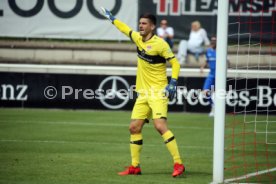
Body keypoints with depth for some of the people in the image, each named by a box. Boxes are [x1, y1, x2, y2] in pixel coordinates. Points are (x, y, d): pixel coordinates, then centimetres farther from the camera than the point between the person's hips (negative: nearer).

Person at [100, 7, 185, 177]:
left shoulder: (160, 43, -12)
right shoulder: (138, 38, 8)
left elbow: (175, 63, -9)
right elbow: (126, 29, 29)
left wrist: (173, 82, -21)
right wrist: (111, 18, 40)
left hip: (158, 92, -8)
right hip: (143, 93, 8)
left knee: (160, 125, -21)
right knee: (134, 127, 5)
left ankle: (178, 164, -21)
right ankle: (135, 166, 15)